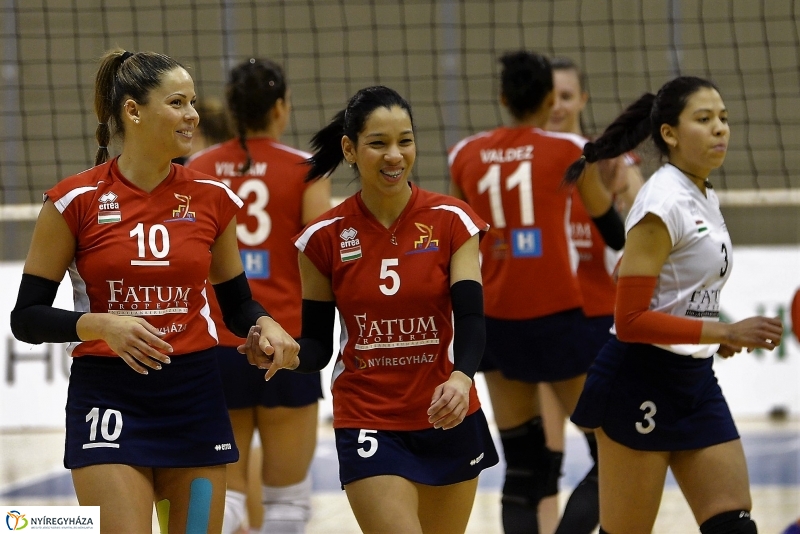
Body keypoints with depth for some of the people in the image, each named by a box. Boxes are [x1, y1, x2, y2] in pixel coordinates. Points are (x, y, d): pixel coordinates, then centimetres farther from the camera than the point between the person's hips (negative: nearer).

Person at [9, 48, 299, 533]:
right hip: (109, 399, -4)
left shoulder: (212, 199, 4)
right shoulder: (76, 201, -6)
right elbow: (26, 318, -4)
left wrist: (266, 326, -8)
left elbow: (238, 304, 14)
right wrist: (102, 324, -21)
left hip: (196, 401, 4)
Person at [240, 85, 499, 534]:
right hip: (368, 424, -1)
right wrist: (284, 356, -21)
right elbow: (318, 344, 2)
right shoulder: (325, 238, -4)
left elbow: (471, 319, -13)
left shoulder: (452, 222, -5)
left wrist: (461, 378, -33)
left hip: (449, 419, 2)